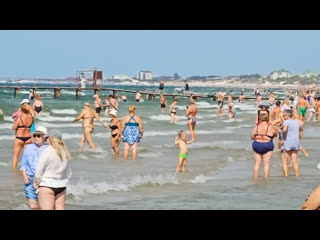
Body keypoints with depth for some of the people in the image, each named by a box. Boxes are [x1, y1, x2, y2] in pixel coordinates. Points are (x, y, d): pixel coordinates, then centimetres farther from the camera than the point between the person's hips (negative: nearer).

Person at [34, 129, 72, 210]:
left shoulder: (47, 151, -12)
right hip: (61, 187, 6)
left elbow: (39, 171, -10)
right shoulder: (65, 153, 6)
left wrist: (36, 182, 6)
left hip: (47, 186, -6)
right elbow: (69, 173, 13)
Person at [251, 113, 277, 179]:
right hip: (267, 146, -2)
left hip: (257, 145, 2)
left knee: (257, 163, 9)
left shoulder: (256, 127, -3)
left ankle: (255, 178, 9)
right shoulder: (270, 127, -7)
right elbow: (275, 134, 8)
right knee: (266, 164, 3)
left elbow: (252, 137, 3)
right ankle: (266, 178, 2)